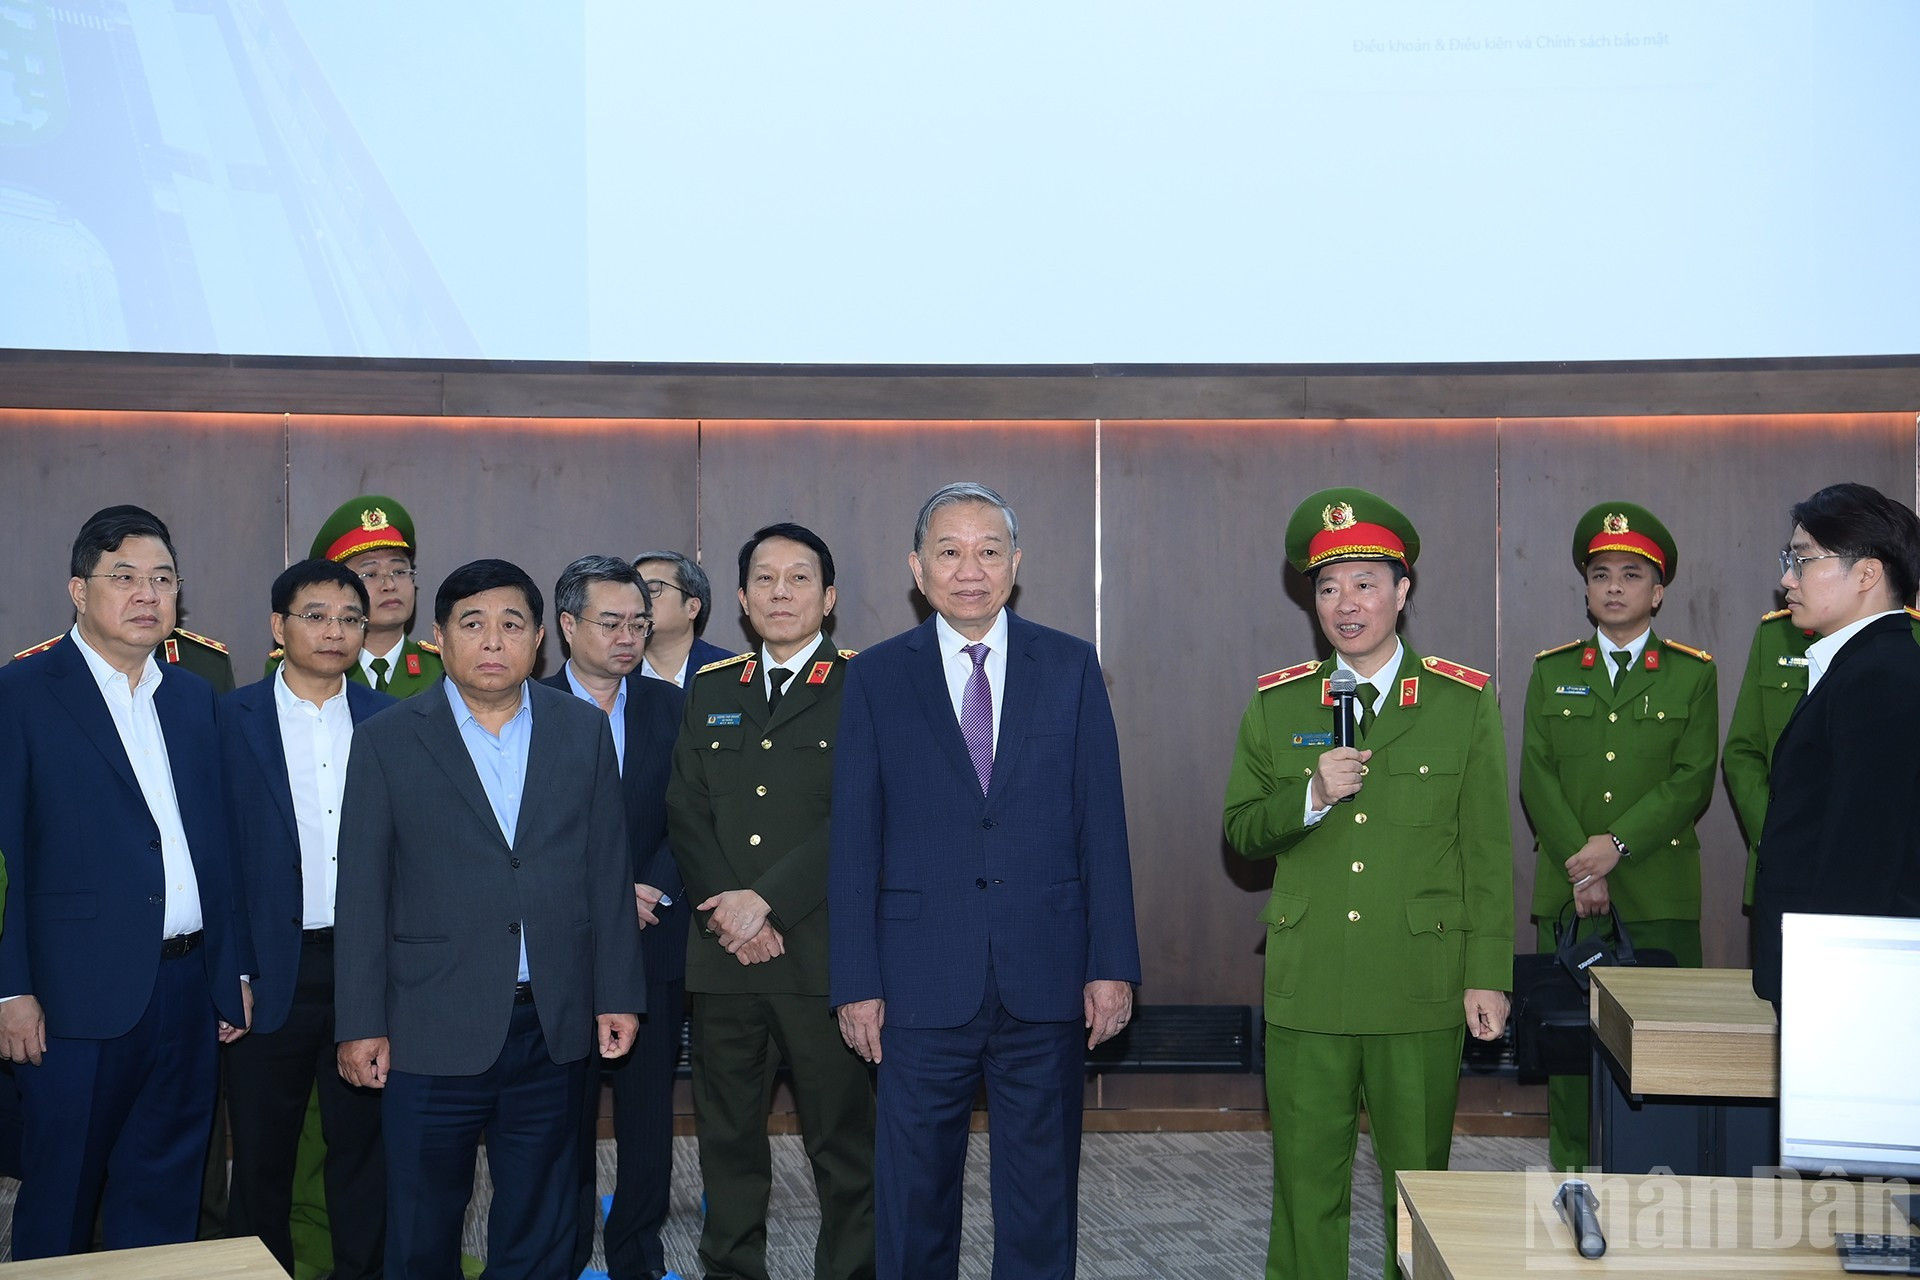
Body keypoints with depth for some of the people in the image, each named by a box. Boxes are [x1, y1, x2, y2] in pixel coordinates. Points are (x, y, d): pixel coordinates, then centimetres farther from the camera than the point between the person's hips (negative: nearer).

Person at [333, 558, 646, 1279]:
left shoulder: (584, 732, 5)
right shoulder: (387, 741, -1)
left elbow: (608, 872, 6)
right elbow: (362, 893, -2)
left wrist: (619, 995, 4)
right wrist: (360, 1025, -4)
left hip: (554, 1028, 2)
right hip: (433, 1030, -2)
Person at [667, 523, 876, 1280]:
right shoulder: (710, 692, 14)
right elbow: (684, 812, 8)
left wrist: (768, 901, -14)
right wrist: (727, 909, -7)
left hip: (824, 954, -4)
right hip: (723, 956, 4)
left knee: (845, 1142, 2)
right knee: (727, 1140, 11)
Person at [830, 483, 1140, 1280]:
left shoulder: (1071, 666, 5)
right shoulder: (876, 677, 3)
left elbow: (1102, 824, 3)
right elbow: (854, 841, 1)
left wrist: (1113, 965, -3)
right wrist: (856, 981, -3)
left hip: (1047, 978, 1)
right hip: (924, 979, 0)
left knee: (1041, 1194, 10)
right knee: (913, 1191, 9)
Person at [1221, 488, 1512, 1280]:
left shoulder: (1466, 700, 2)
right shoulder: (1275, 703, 7)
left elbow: (1488, 851, 2)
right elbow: (1239, 833, 8)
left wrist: (1487, 976, -2)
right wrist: (1309, 800, -12)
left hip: (1421, 996, -1)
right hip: (1305, 992, 1)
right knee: (1305, 1192, 7)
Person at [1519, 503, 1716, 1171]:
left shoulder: (1693, 674, 7)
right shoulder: (1552, 671, 12)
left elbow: (1693, 779, -2)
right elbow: (1536, 776, 4)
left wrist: (1616, 846, -13)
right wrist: (1581, 870, -8)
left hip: (1659, 896, -1)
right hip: (1567, 894, 2)